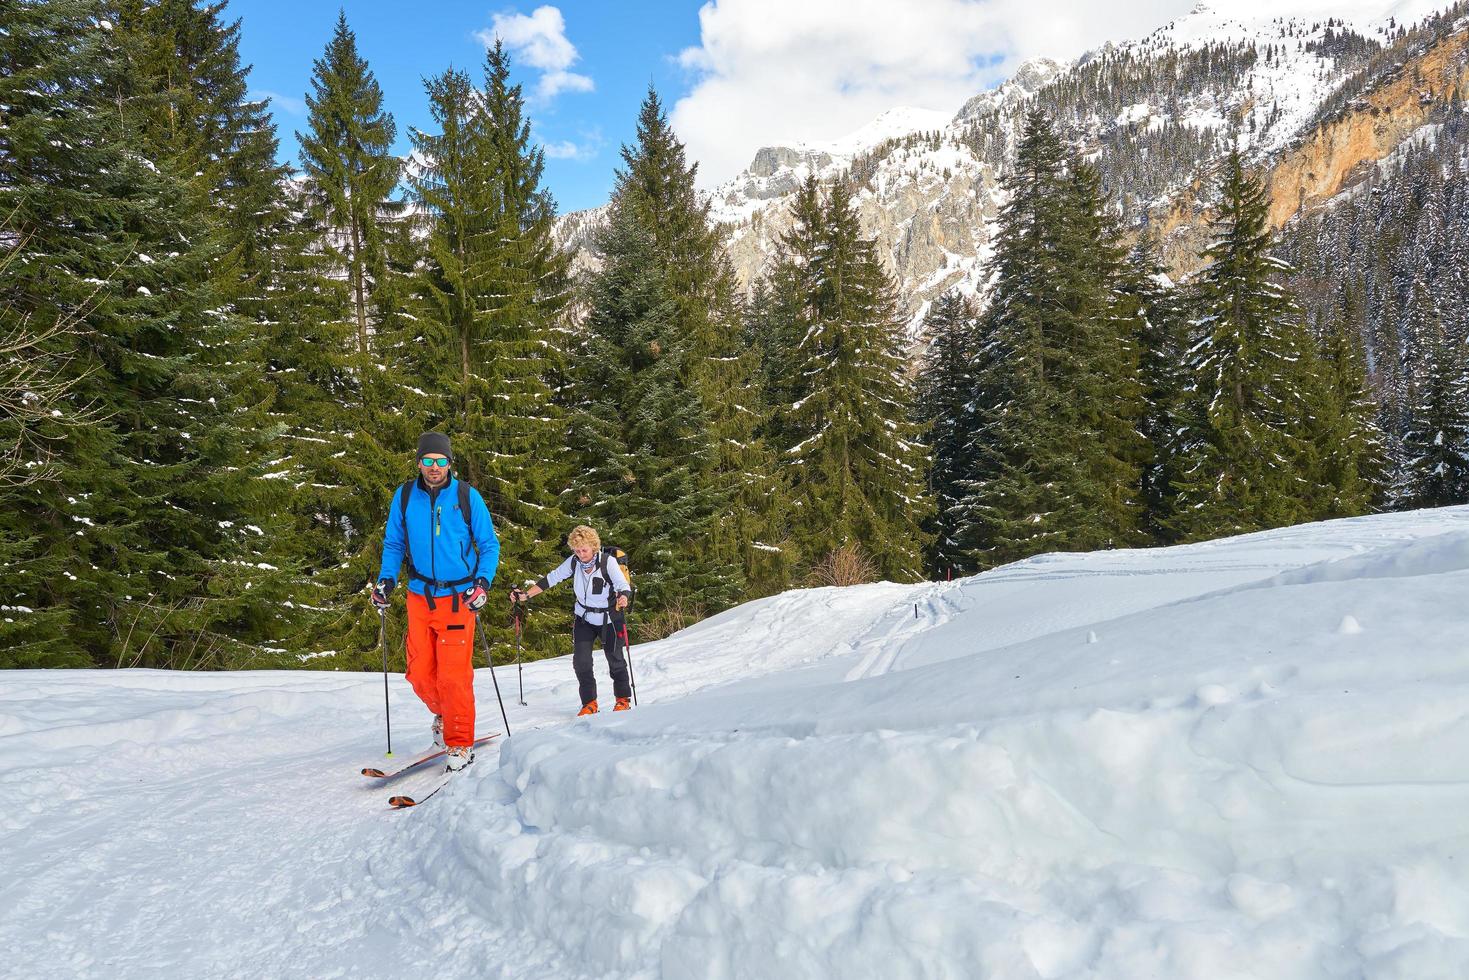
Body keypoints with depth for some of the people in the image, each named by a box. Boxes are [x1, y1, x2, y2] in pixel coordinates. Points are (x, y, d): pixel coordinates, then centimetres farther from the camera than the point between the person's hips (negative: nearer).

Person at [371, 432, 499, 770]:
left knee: (454, 674, -7)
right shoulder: (404, 497, 2)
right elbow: (393, 544, 13)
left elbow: (489, 545, 1)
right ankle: (443, 714, 36)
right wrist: (386, 580, -1)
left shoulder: (468, 497, -4)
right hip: (420, 596, 3)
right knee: (420, 674, 6)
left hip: (458, 598, -3)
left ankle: (460, 744, 8)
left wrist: (483, 582, -13)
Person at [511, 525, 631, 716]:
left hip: (608, 619, -3)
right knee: (581, 661, -4)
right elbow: (551, 578, -5)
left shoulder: (608, 562, -23)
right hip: (584, 618, 3)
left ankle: (623, 699, 26)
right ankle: (589, 703, 11)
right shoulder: (573, 562, -11)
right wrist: (526, 594, -10)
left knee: (615, 660, 6)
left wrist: (623, 597, -52)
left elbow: (623, 585, -29)